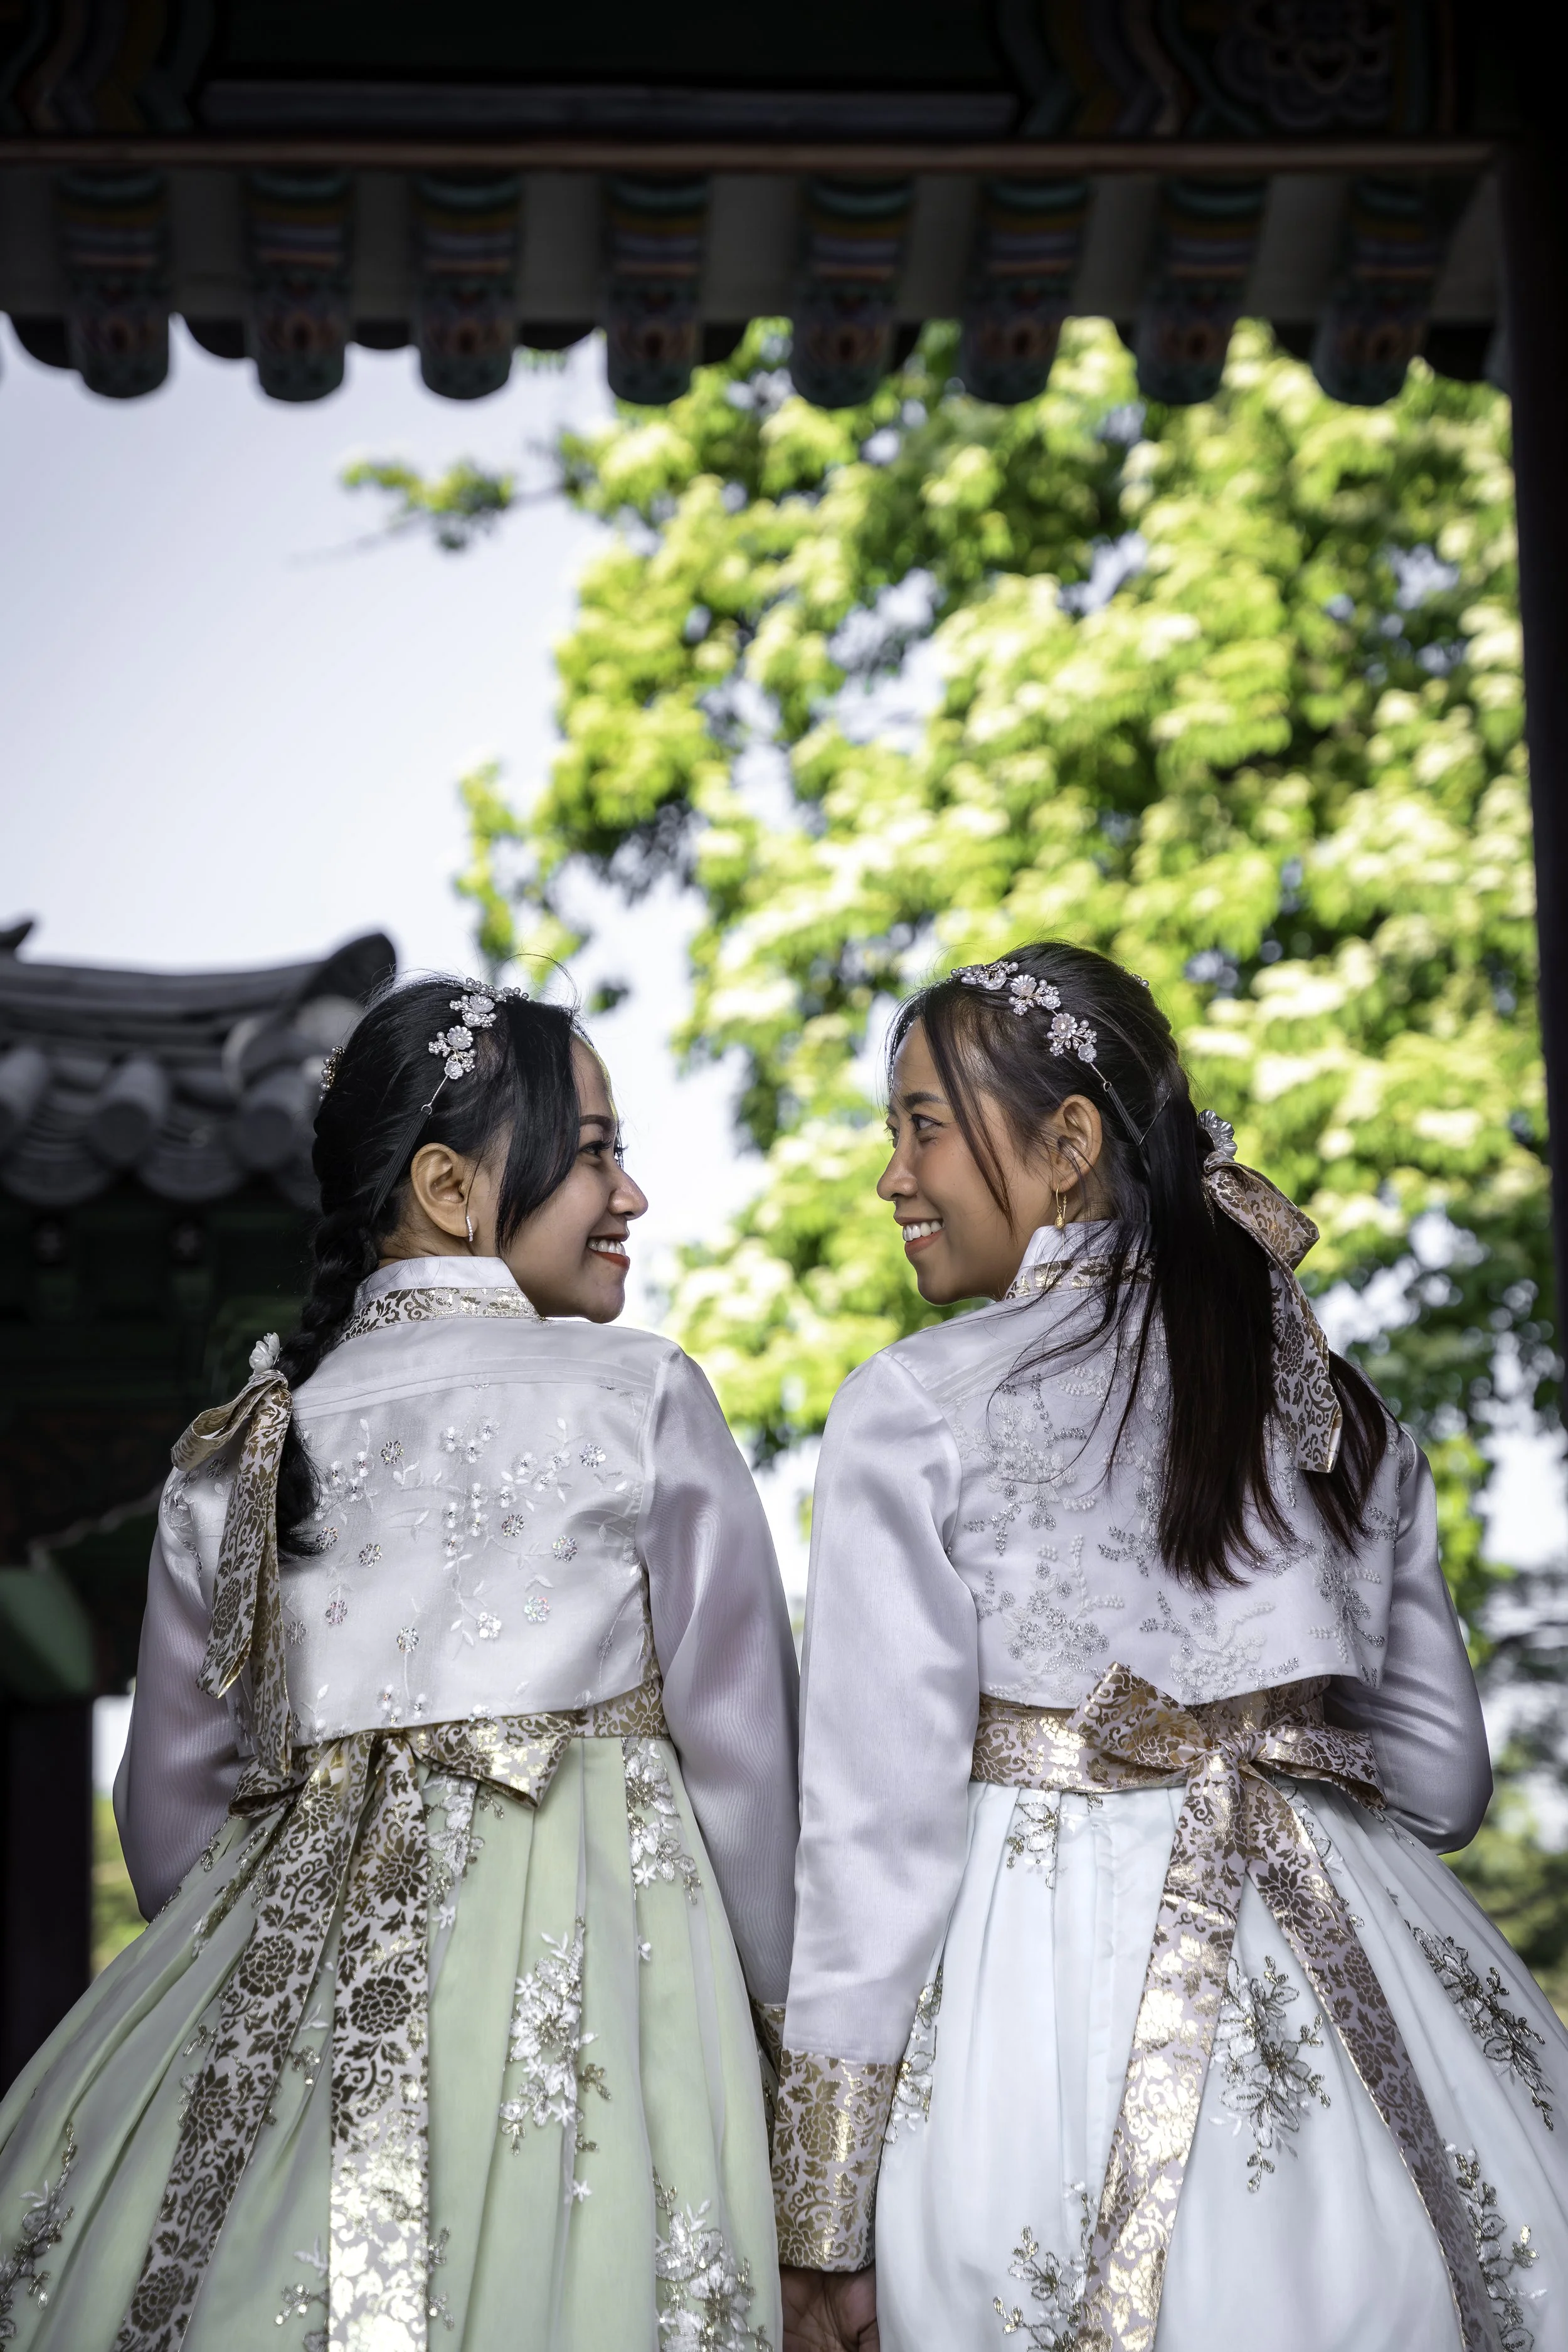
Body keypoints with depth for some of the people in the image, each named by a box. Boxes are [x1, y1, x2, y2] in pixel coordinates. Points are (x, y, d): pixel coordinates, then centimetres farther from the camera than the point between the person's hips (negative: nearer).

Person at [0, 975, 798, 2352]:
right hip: (585, 1948, -4)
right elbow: (742, 1746, -2)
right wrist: (772, 2002, 10)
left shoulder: (231, 1452, 9)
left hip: (286, 1958, 4)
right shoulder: (644, 1400, -3)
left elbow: (171, 1798, 13)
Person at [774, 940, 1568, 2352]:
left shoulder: (914, 1411, -5)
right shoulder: (1341, 1403, 9)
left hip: (1055, 1996, -4)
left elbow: (880, 1822, -9)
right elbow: (1444, 1774, 12)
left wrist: (824, 2224, -6)